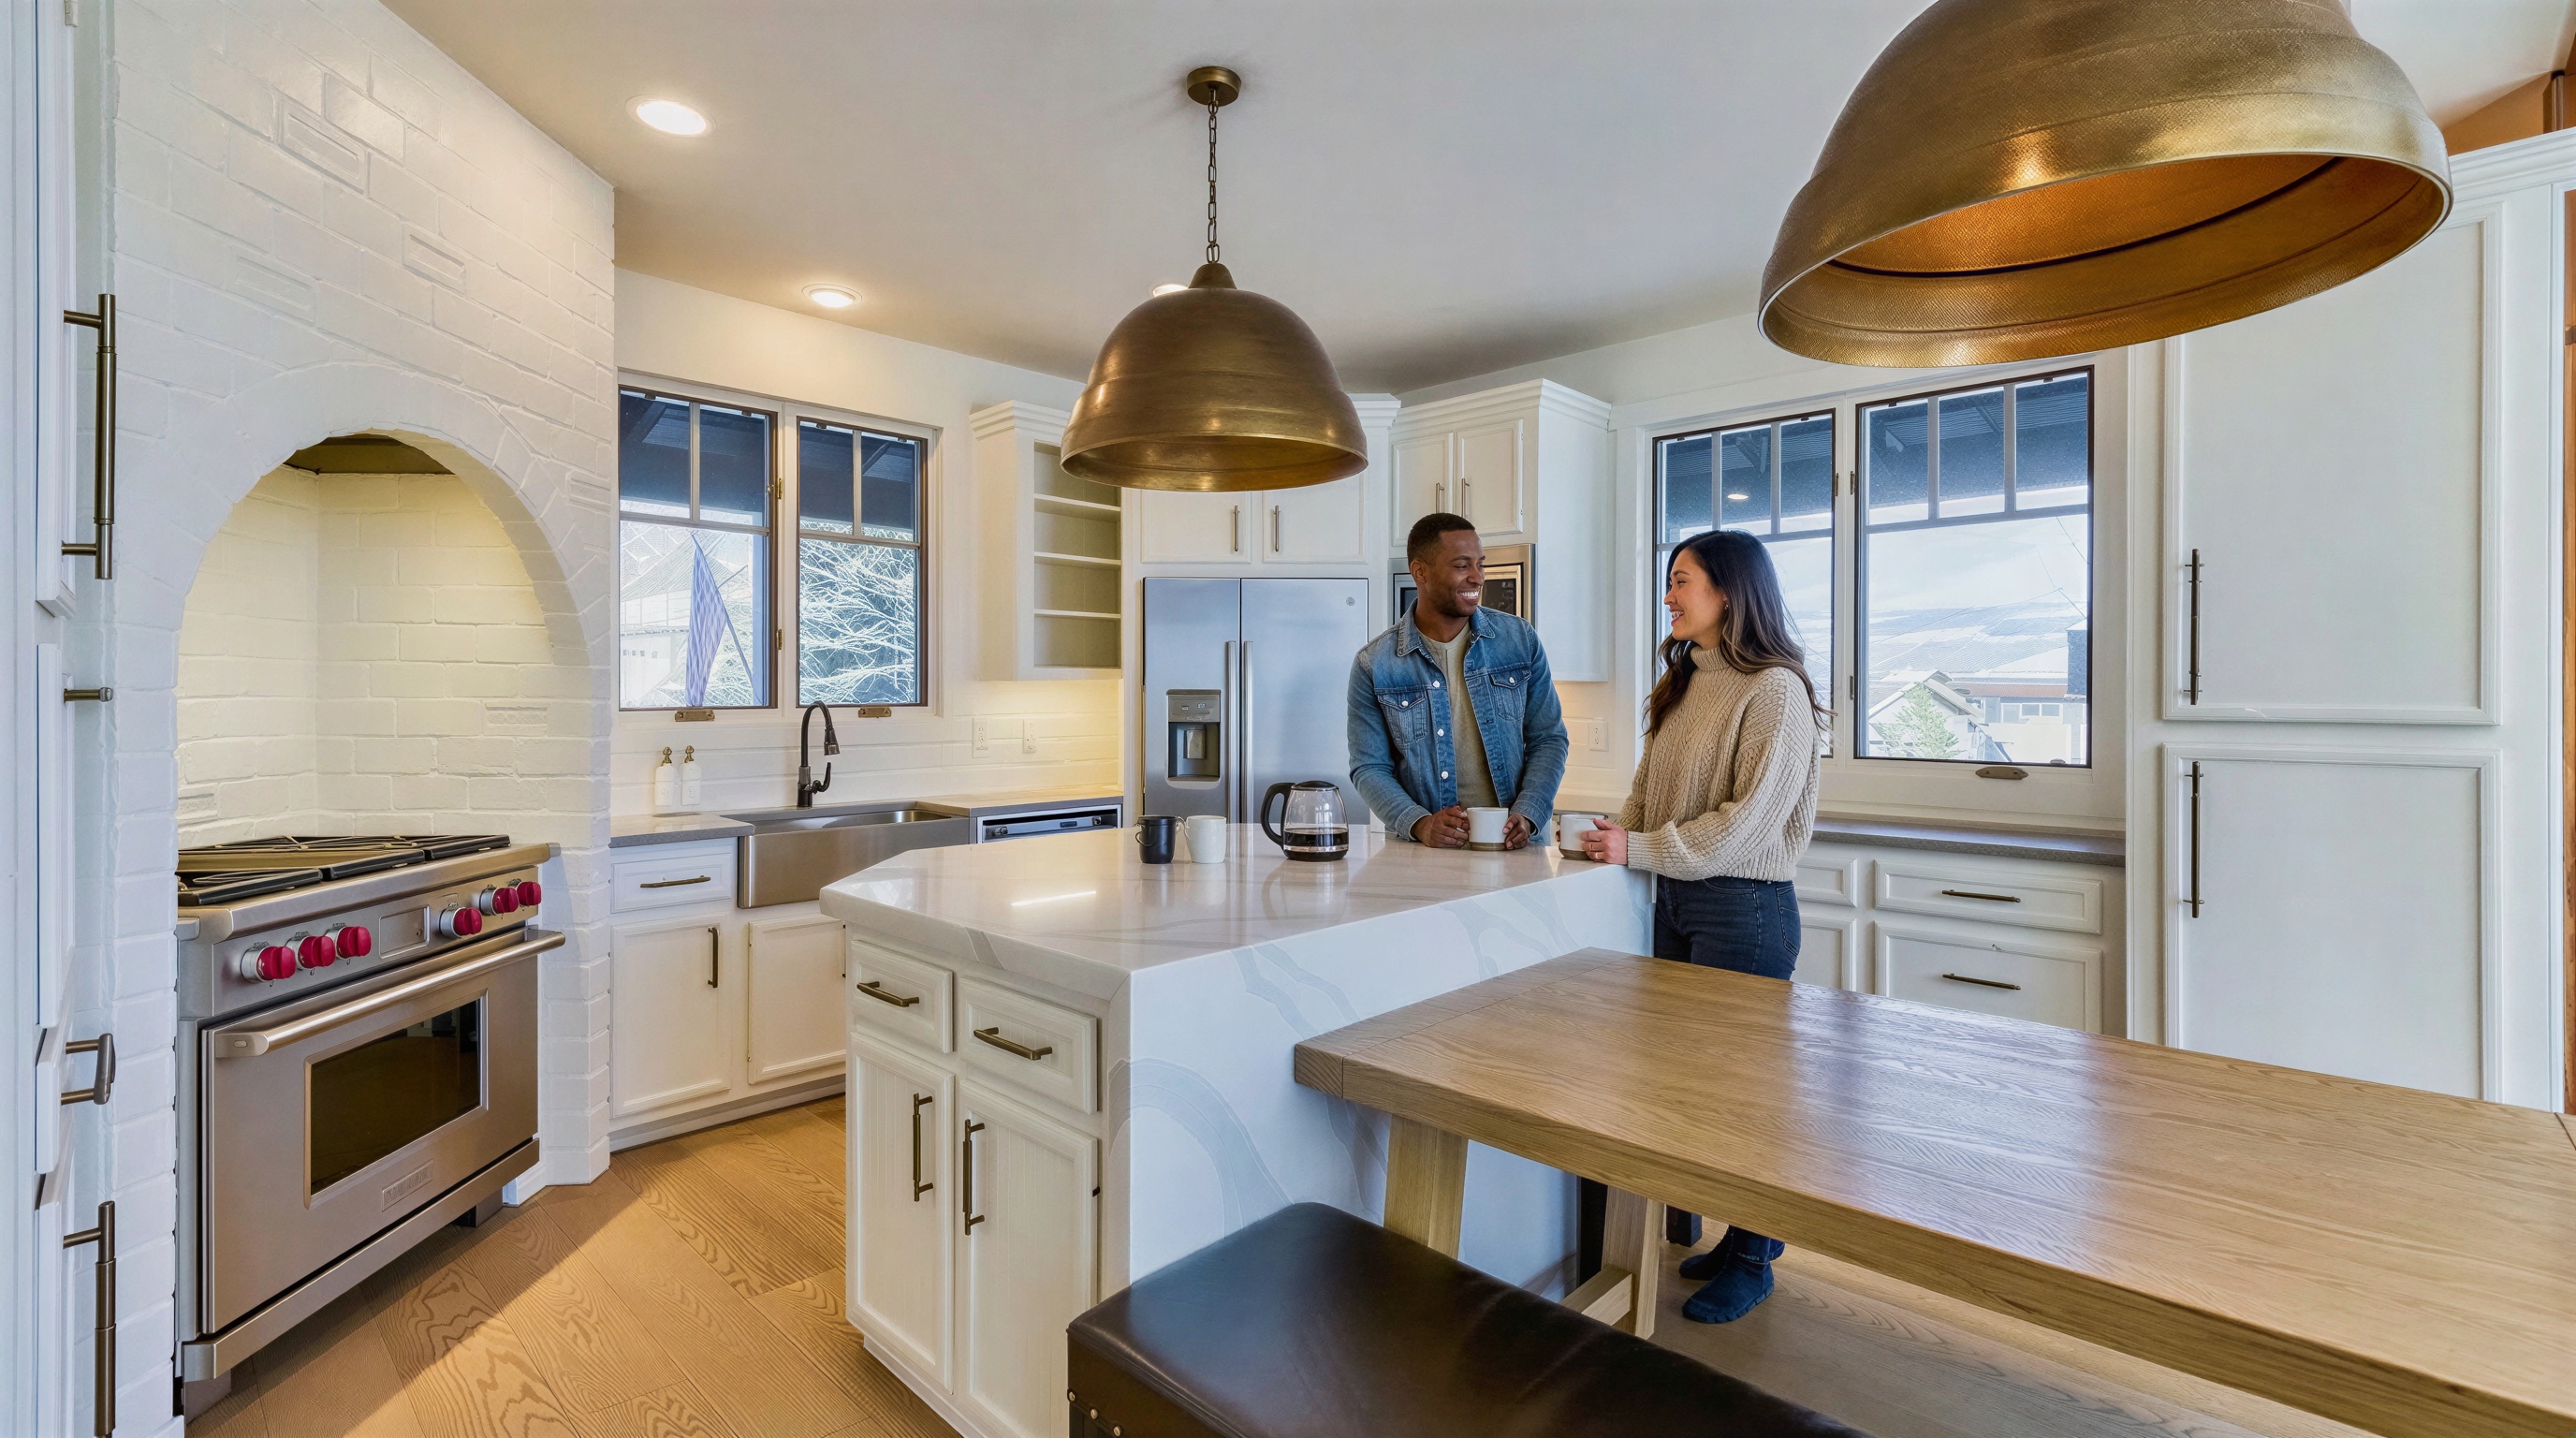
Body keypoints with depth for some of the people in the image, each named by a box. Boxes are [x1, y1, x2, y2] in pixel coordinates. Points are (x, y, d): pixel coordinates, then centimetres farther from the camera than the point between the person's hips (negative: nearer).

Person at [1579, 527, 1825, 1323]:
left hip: (1743, 907, -7)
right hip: (1674, 900, 7)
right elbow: (1649, 789, 16)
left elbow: (1747, 824, -19)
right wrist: (1617, 832, -1)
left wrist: (1639, 849, -16)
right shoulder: (1684, 684, 11)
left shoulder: (1774, 691, -13)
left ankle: (1750, 1259, 25)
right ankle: (1680, 1221, 34)